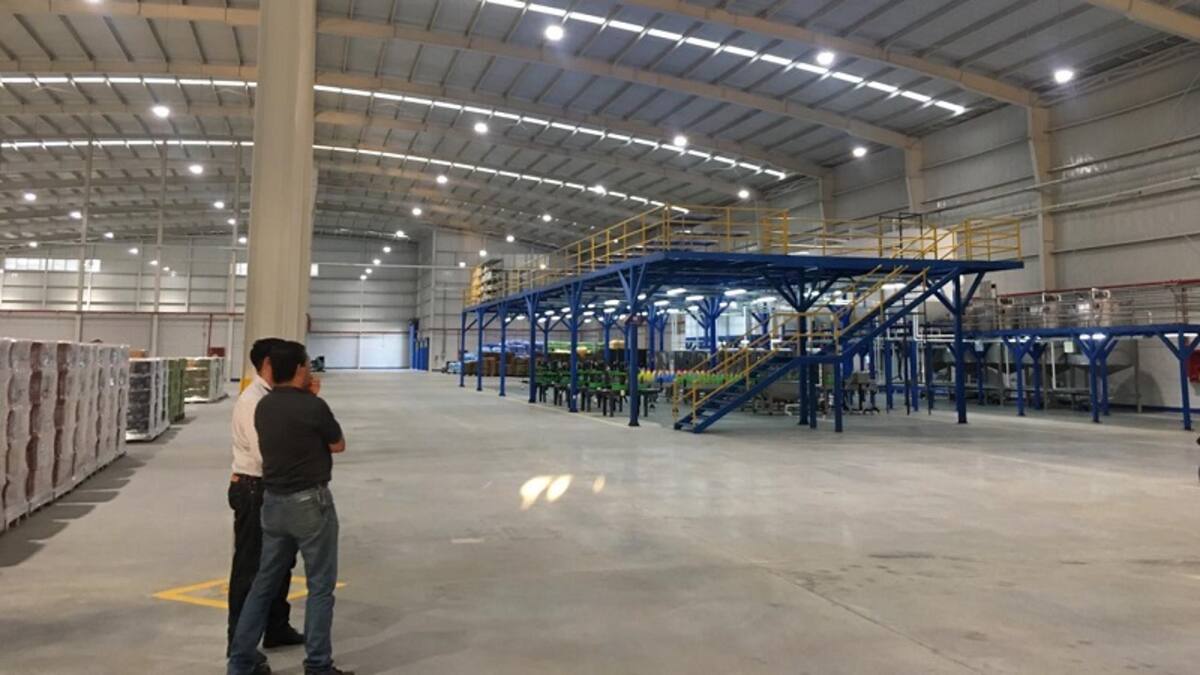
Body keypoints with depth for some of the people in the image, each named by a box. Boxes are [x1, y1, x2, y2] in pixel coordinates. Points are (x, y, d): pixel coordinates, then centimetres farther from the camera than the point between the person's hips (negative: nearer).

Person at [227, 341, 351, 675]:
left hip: (273, 502, 7)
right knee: (320, 586, 4)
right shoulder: (313, 406, -17)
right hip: (310, 503, -7)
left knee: (264, 582, 17)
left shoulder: (263, 406, 4)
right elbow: (338, 445, -1)